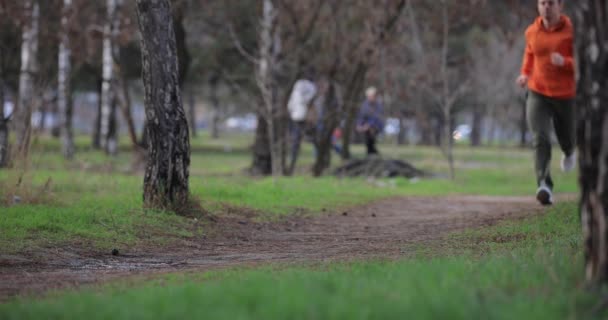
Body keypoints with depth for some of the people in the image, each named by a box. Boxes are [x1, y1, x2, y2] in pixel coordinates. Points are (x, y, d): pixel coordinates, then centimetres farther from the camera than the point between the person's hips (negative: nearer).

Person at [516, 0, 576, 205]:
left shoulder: (572, 31, -15)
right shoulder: (532, 31, -2)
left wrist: (564, 62, -33)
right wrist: (525, 74, 6)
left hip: (565, 95, -1)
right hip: (538, 94, 1)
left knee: (566, 139, 20)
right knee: (540, 140, -20)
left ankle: (570, 151, 59)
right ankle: (544, 187, -29)